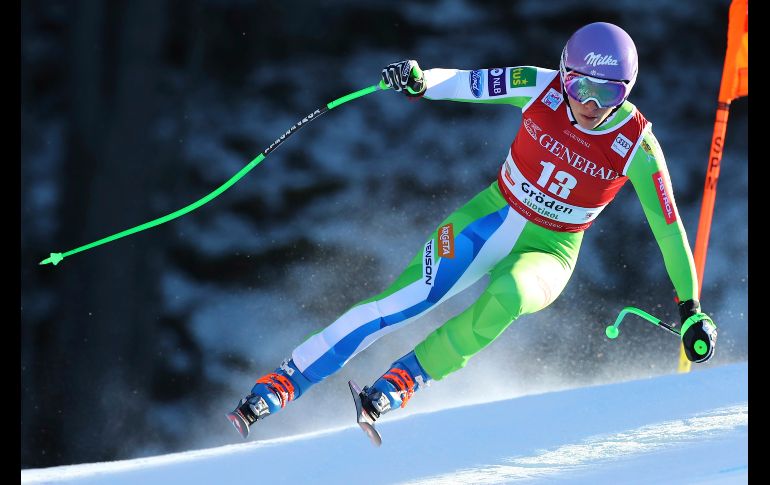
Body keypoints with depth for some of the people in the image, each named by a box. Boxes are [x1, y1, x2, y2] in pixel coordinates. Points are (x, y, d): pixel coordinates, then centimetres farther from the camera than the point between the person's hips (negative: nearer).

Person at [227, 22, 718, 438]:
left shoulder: (637, 146, -17)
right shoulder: (541, 88, -13)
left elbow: (669, 229, -10)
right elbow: (468, 83, -9)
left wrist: (692, 310, -9)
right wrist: (419, 80, -31)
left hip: (549, 252, -1)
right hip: (493, 217, 1)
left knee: (506, 296, -37)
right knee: (401, 303, -18)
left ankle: (399, 384, -25)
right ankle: (277, 386, -12)